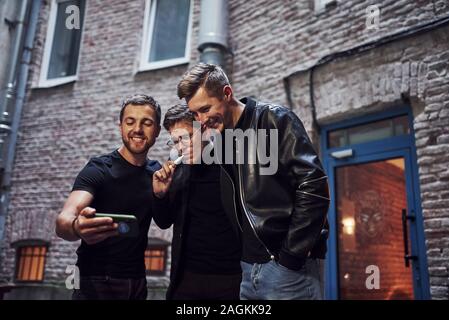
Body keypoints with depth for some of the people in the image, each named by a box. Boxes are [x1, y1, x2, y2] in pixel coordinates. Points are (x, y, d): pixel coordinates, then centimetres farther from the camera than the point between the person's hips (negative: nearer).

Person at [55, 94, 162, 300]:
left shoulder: (156, 172, 2)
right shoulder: (98, 170, -14)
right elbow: (63, 222, -27)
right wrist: (77, 227, -50)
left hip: (137, 282, 5)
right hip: (96, 282, -5)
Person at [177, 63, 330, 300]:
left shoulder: (274, 119, -8)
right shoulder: (221, 142, 13)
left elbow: (314, 187, -17)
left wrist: (291, 256, -16)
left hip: (287, 267, -6)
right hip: (248, 269, 7)